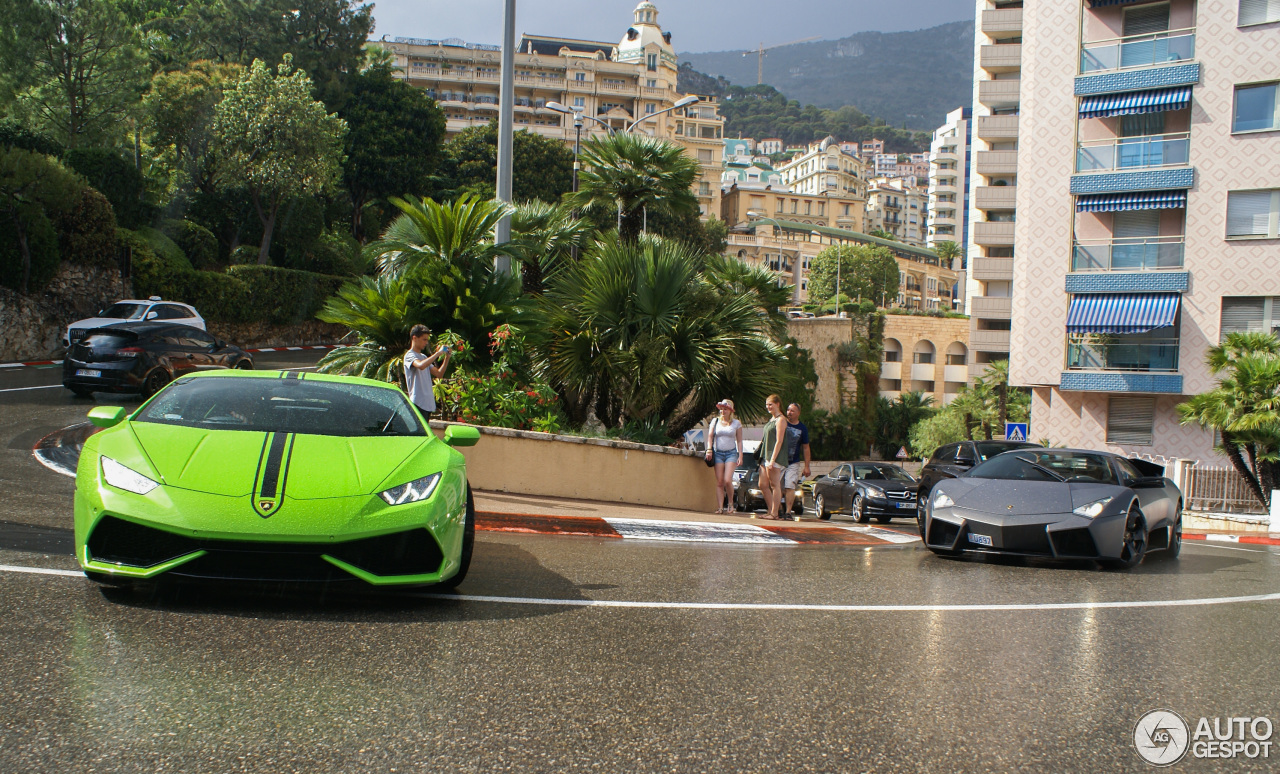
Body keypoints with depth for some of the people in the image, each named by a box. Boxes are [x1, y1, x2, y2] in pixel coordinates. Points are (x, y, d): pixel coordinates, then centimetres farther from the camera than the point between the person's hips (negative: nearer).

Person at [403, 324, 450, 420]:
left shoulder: (424, 357, 21)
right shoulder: (409, 355, -5)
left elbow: (439, 373, 18)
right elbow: (420, 365, -27)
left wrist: (446, 357, 6)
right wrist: (438, 353, -22)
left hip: (428, 404, 9)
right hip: (418, 403, -9)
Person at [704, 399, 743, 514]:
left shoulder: (736, 423, 8)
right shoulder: (715, 421, 11)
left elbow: (739, 441, 8)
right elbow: (710, 436, 6)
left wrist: (740, 456, 1)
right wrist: (709, 449, -9)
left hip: (731, 453, -2)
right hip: (718, 453, 2)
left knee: (727, 480, -15)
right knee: (719, 482, -4)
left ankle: (731, 504, 4)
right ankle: (720, 507, -4)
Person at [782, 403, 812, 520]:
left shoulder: (802, 428, 8)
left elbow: (805, 448, 13)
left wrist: (806, 466, 8)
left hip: (794, 463, 0)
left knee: (790, 487, -13)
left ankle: (788, 511, -11)